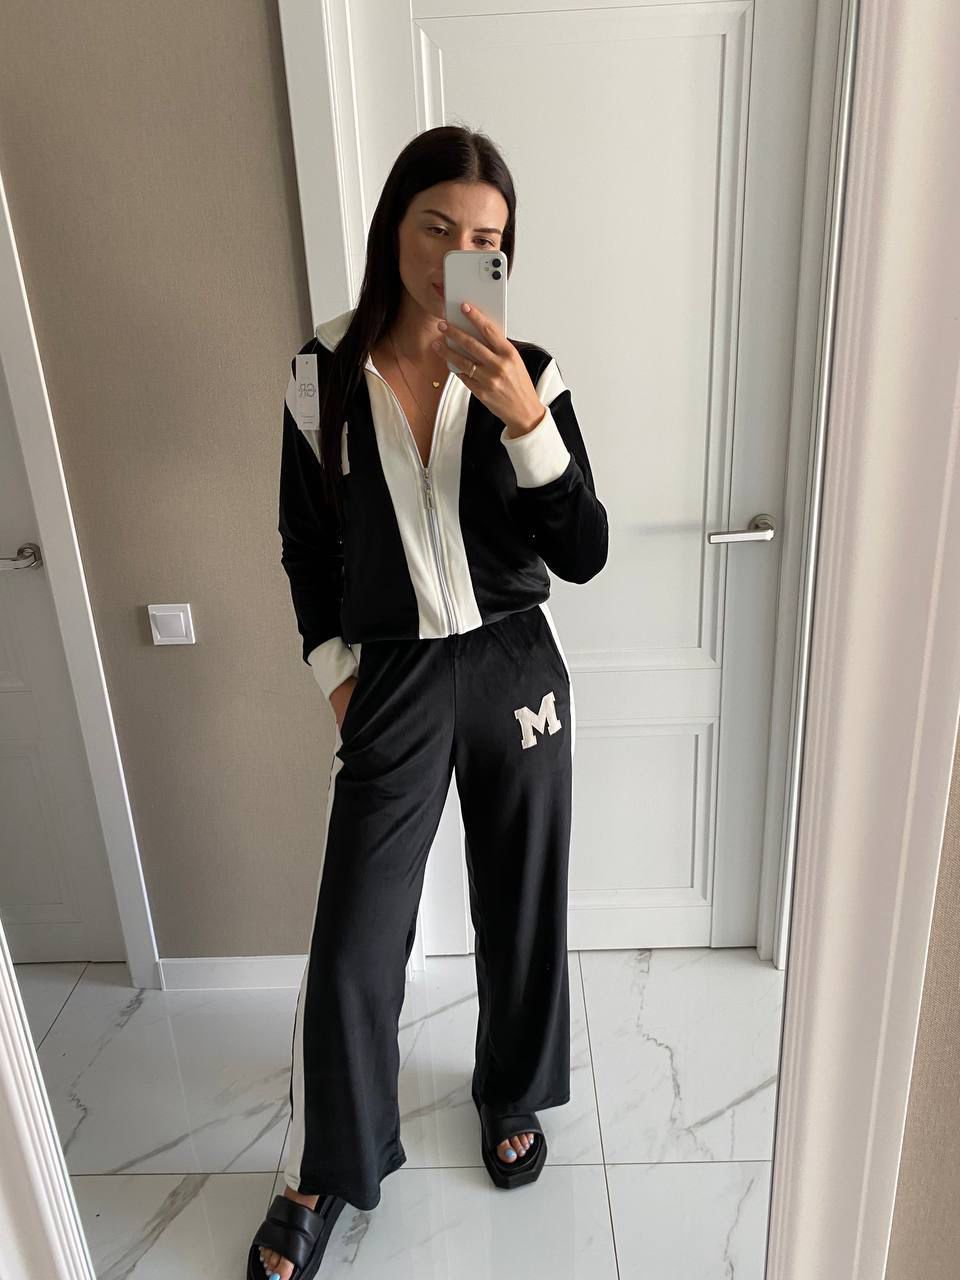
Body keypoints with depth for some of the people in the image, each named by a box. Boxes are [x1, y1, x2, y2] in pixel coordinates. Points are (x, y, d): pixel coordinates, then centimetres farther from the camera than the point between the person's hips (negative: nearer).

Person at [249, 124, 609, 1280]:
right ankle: (325, 1174, 33)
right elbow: (306, 546, 7)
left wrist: (526, 419, -24)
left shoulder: (526, 374, -4)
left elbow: (583, 556, -12)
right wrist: (336, 671, 1)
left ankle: (512, 1097, 47)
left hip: (515, 671, 1)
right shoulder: (325, 373, -3)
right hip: (393, 680, 0)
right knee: (351, 952, 4)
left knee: (519, 907, 16)